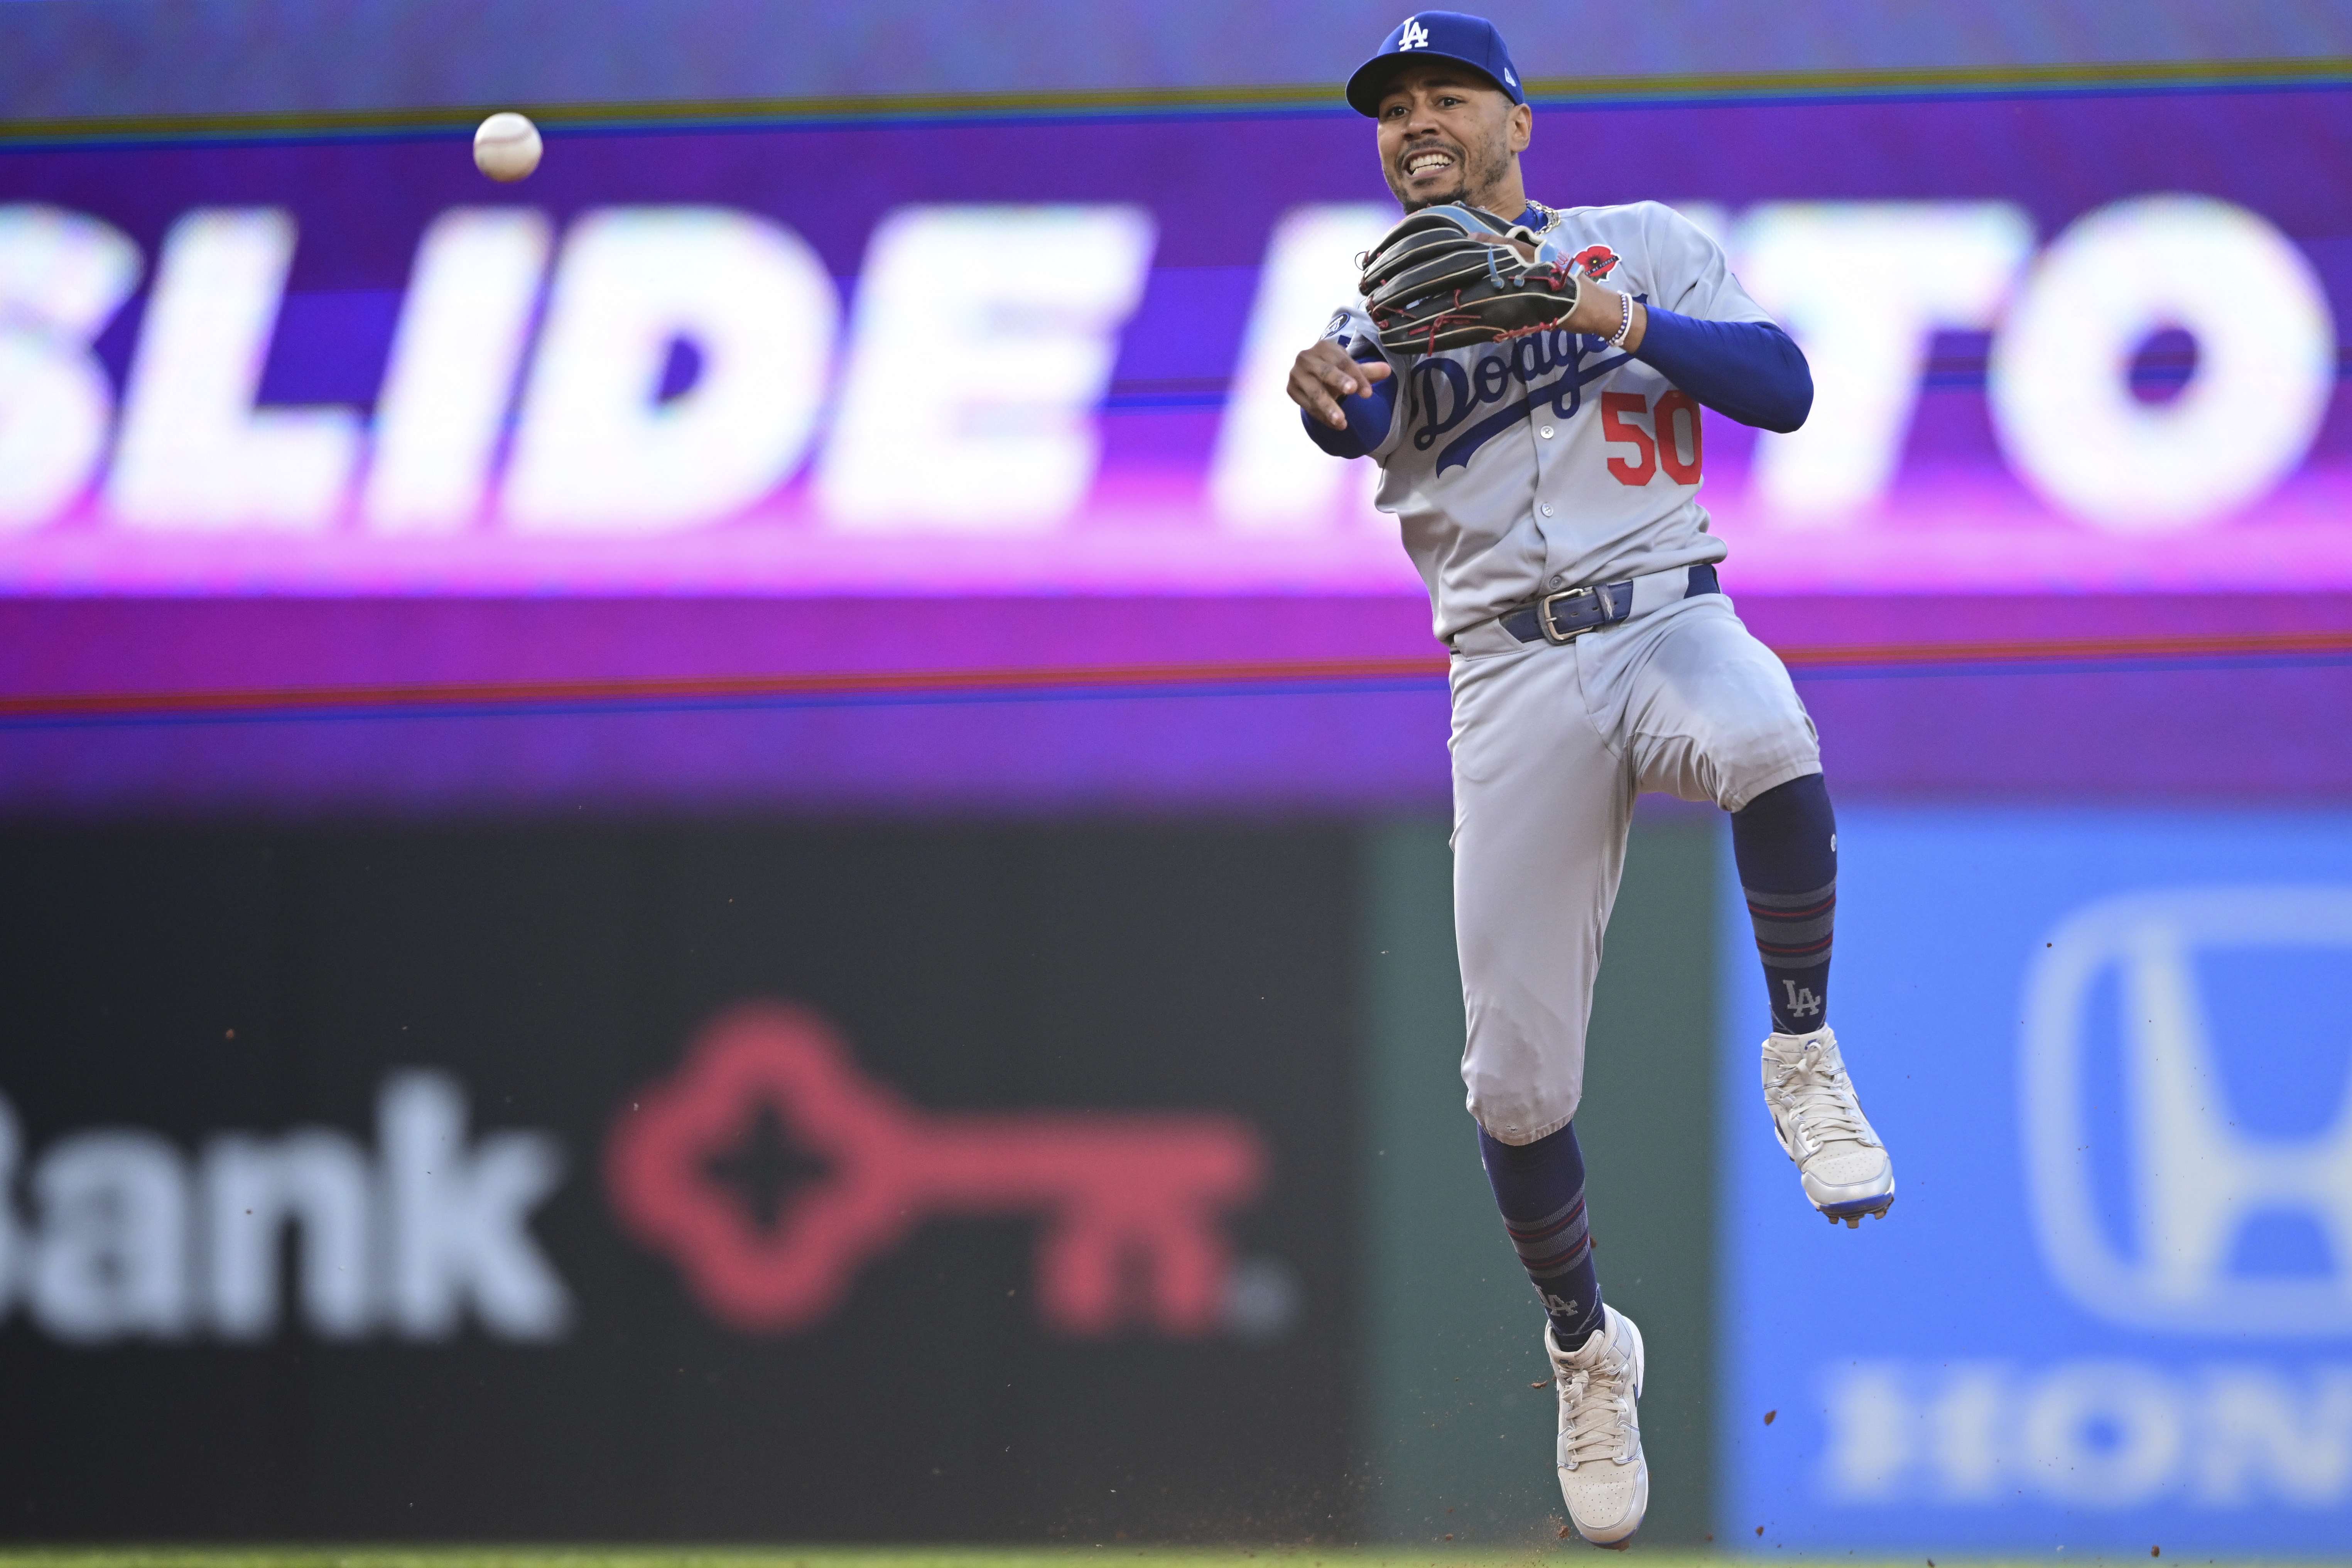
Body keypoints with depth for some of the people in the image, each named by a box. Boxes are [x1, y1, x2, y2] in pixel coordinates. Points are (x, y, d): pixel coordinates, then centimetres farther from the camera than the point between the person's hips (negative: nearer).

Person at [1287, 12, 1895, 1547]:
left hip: (1668, 618, -2)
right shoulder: (1385, 313, 14)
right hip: (1512, 674, 2)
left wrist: (1625, 323, -17)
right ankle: (1586, 1349, 19)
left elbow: (1785, 388, -1)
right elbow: (1360, 417, -9)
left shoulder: (1645, 244, 11)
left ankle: (1802, 1054, -17)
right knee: (1517, 1077, -5)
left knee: (1764, 741, -40)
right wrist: (1326, 390, -33)